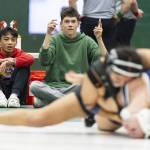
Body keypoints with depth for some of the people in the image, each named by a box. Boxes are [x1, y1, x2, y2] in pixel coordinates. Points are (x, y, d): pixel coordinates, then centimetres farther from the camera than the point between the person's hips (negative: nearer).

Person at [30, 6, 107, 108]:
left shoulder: (87, 41, 7)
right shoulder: (55, 39, 6)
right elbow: (44, 61, -13)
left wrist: (99, 39, -17)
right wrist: (48, 34, -18)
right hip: (54, 86, 0)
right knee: (34, 85, -30)